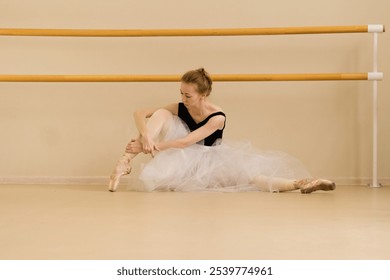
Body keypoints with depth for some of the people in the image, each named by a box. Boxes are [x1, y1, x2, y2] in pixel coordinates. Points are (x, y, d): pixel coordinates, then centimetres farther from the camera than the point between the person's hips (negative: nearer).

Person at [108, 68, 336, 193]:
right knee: (161, 114, -19)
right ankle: (126, 161, -32)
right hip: (182, 160, 3)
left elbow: (186, 142, -31)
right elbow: (140, 114, -13)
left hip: (207, 165, -2)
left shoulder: (218, 117, -22)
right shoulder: (179, 109, -10)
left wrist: (153, 146, -35)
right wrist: (146, 136, -34)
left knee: (246, 174, -32)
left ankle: (299, 183, -38)